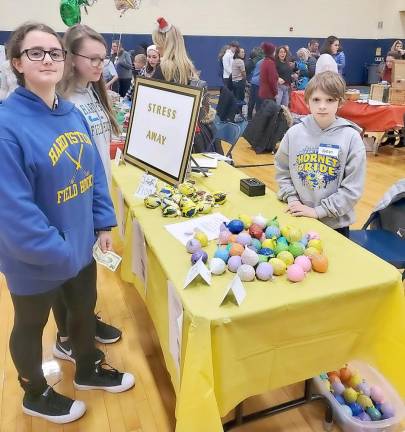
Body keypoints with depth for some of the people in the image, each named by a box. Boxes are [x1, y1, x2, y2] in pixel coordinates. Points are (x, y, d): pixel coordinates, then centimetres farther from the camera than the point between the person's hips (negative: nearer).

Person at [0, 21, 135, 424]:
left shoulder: (72, 113, 0)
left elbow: (95, 172, 6)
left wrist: (103, 224, 1)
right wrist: (59, 252, -22)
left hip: (80, 243, 7)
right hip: (36, 257, -7)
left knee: (84, 310, 25)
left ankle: (87, 371, 53)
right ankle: (35, 394, 46)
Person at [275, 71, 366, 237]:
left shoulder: (351, 137, -11)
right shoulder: (294, 133, -5)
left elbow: (352, 188, -12)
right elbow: (282, 171, 7)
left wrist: (318, 211, -16)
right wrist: (292, 199, -6)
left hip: (336, 223, -2)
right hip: (297, 219, 2)